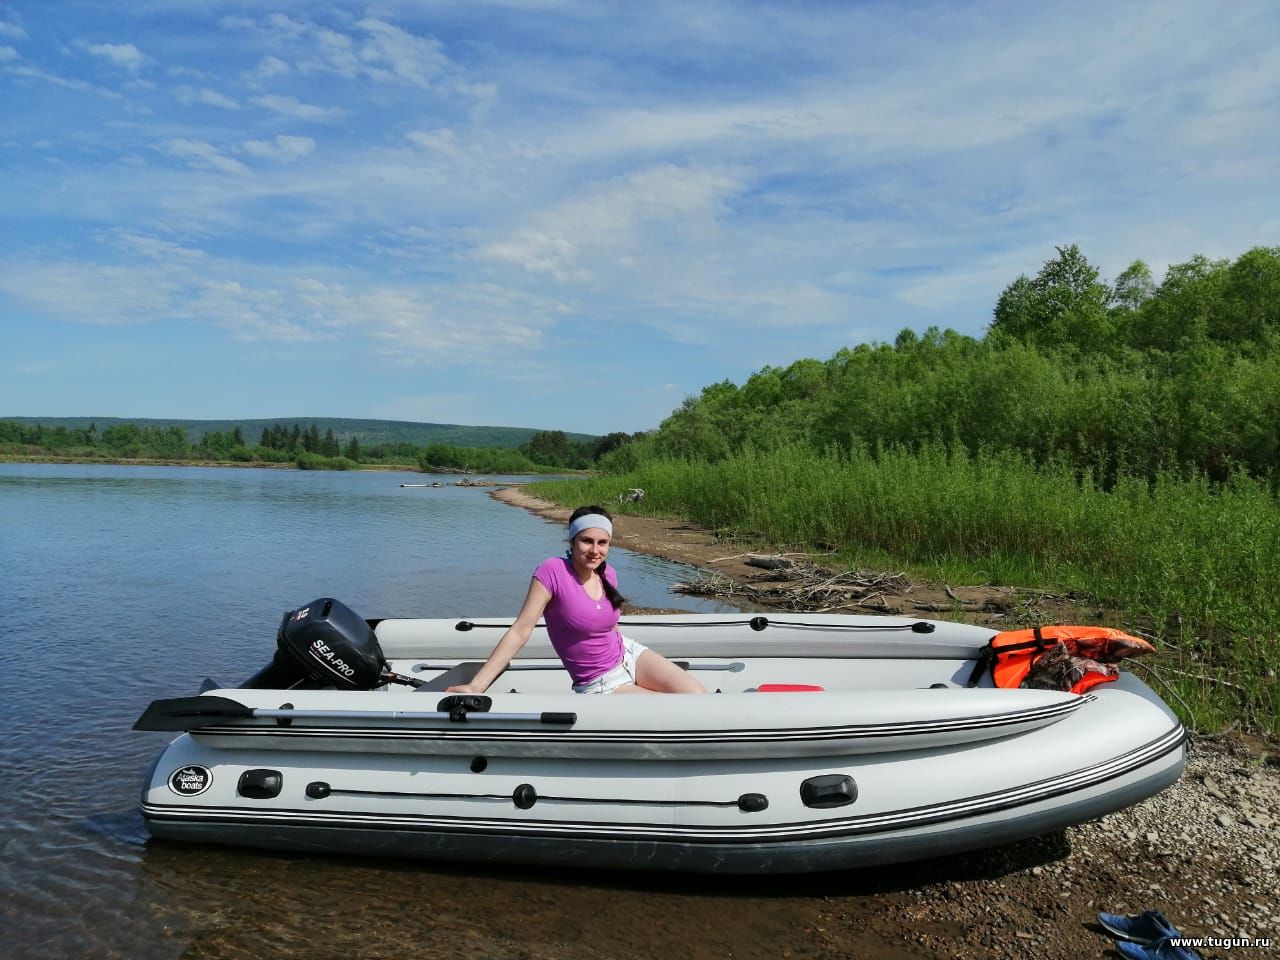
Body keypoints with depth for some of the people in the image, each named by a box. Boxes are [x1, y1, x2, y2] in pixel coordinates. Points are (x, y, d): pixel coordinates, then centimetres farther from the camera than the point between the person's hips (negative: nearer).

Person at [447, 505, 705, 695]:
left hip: (628, 654, 5)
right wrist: (476, 686, -25)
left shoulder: (608, 574, -2)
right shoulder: (552, 571, -19)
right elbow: (520, 631, -21)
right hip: (600, 685, -5)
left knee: (698, 697, -15)